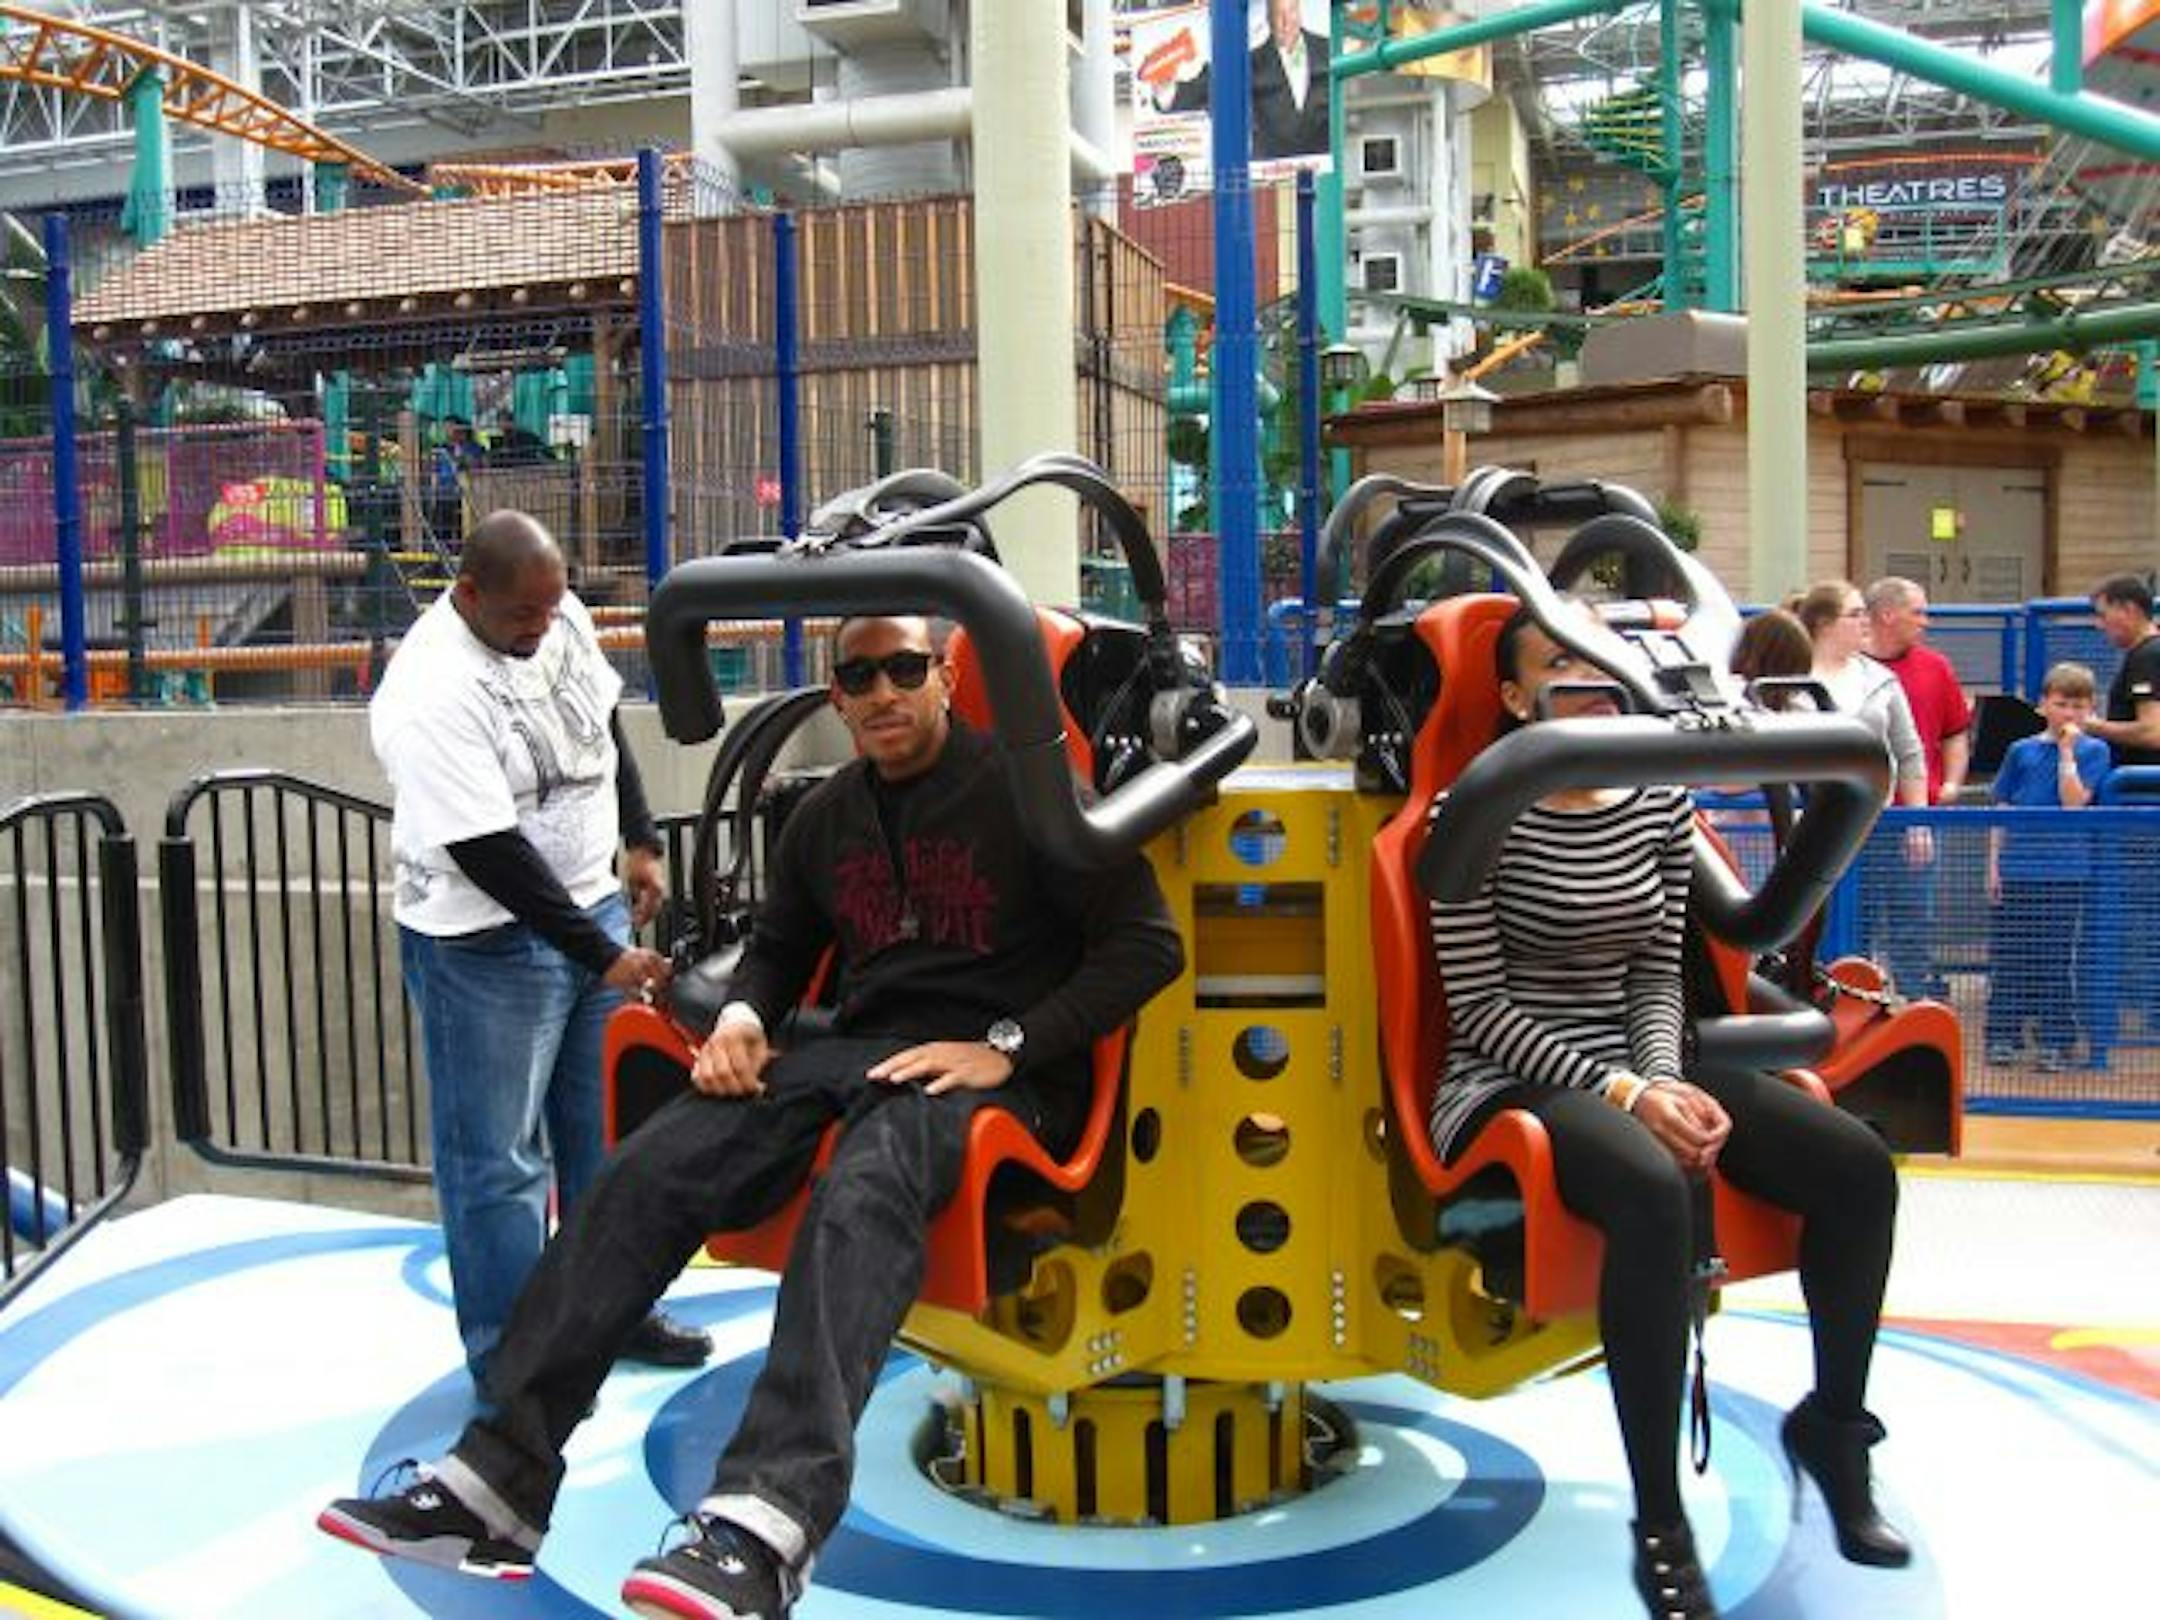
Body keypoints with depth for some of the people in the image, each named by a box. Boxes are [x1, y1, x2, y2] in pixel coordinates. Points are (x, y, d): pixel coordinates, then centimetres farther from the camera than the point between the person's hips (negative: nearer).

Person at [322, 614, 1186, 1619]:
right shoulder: (824, 816, 16)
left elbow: (1147, 943, -6)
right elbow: (776, 947, 29)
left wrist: (1007, 1045, -16)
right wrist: (742, 1016, 5)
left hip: (995, 1074, -5)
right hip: (860, 1050, 6)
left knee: (862, 1191, -39)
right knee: (649, 1168, -20)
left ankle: (763, 1529, -53)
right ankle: (499, 1478, -20)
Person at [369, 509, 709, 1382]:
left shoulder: (561, 619, 0)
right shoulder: (432, 693, -24)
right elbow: (489, 853, -25)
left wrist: (641, 841, 13)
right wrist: (602, 956, -22)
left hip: (595, 908, 8)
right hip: (488, 946, -8)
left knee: (608, 1129, 16)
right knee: (499, 1160, 2)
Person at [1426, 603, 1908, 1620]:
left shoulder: (1660, 802, 8)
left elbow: (1657, 972, 10)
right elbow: (1478, 1003, -11)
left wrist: (1663, 1079, -10)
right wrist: (1622, 1091, -18)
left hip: (1634, 1067, 7)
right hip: (1510, 1084, -6)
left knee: (1857, 1164, -11)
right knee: (1654, 1191, -37)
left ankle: (1832, 1422, 15)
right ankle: (1661, 1530, -24)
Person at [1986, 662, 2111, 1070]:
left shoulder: (2093, 751, 3)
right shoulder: (2021, 751, 8)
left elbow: (2074, 802, -11)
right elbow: (2001, 812, 10)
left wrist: (2067, 750, -10)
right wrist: (1994, 866, 4)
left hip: (2065, 873, -2)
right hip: (2016, 869, 2)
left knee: (2059, 960, 2)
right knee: (2007, 956, 6)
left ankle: (2057, 1041, 11)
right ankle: (2003, 1035, 15)